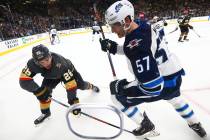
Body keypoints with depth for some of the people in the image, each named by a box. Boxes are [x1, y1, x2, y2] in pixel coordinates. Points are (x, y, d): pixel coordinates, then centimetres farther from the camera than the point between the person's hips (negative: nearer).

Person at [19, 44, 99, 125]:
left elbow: (70, 83, -43)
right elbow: (24, 80, -30)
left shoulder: (60, 62, -46)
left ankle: (91, 86, 38)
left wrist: (73, 100, -41)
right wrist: (38, 89, -38)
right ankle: (45, 112, 12)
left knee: (81, 85, -2)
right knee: (44, 90, -14)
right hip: (51, 76, 3)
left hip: (67, 70, -2)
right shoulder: (33, 63, -35)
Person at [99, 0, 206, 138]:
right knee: (173, 97, 42)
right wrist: (112, 46, 1)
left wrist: (125, 86, -21)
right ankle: (194, 123, 64)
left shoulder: (136, 45, -34)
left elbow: (154, 87, -33)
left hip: (164, 84, -9)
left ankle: (145, 125, 19)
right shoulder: (142, 27, -6)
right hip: (174, 75, 9)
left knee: (118, 96, -2)